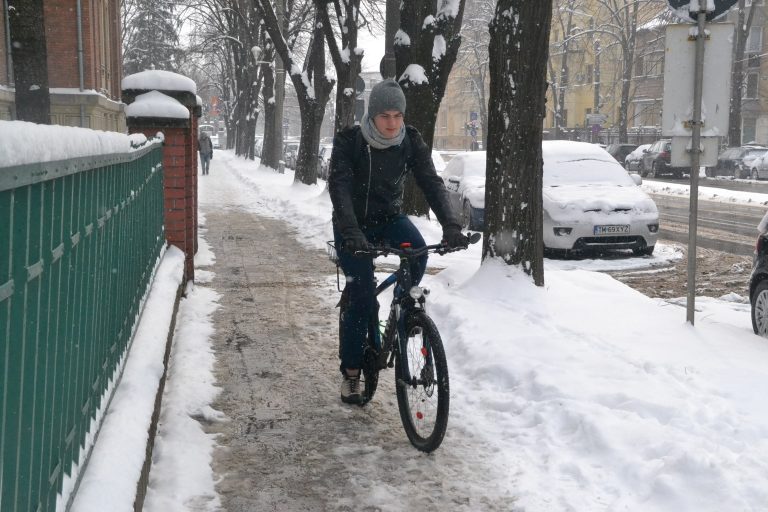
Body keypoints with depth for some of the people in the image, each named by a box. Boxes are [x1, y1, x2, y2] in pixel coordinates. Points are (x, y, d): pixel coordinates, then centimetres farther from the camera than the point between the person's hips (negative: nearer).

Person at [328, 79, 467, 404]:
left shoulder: (411, 141, -12)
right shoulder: (349, 141, -20)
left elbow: (431, 183, -20)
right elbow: (339, 186, -31)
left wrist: (450, 225, -36)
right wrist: (351, 233, -46)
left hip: (389, 219, 2)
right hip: (353, 225, -2)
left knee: (417, 251, -30)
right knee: (362, 298, -10)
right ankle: (350, 371, 7)